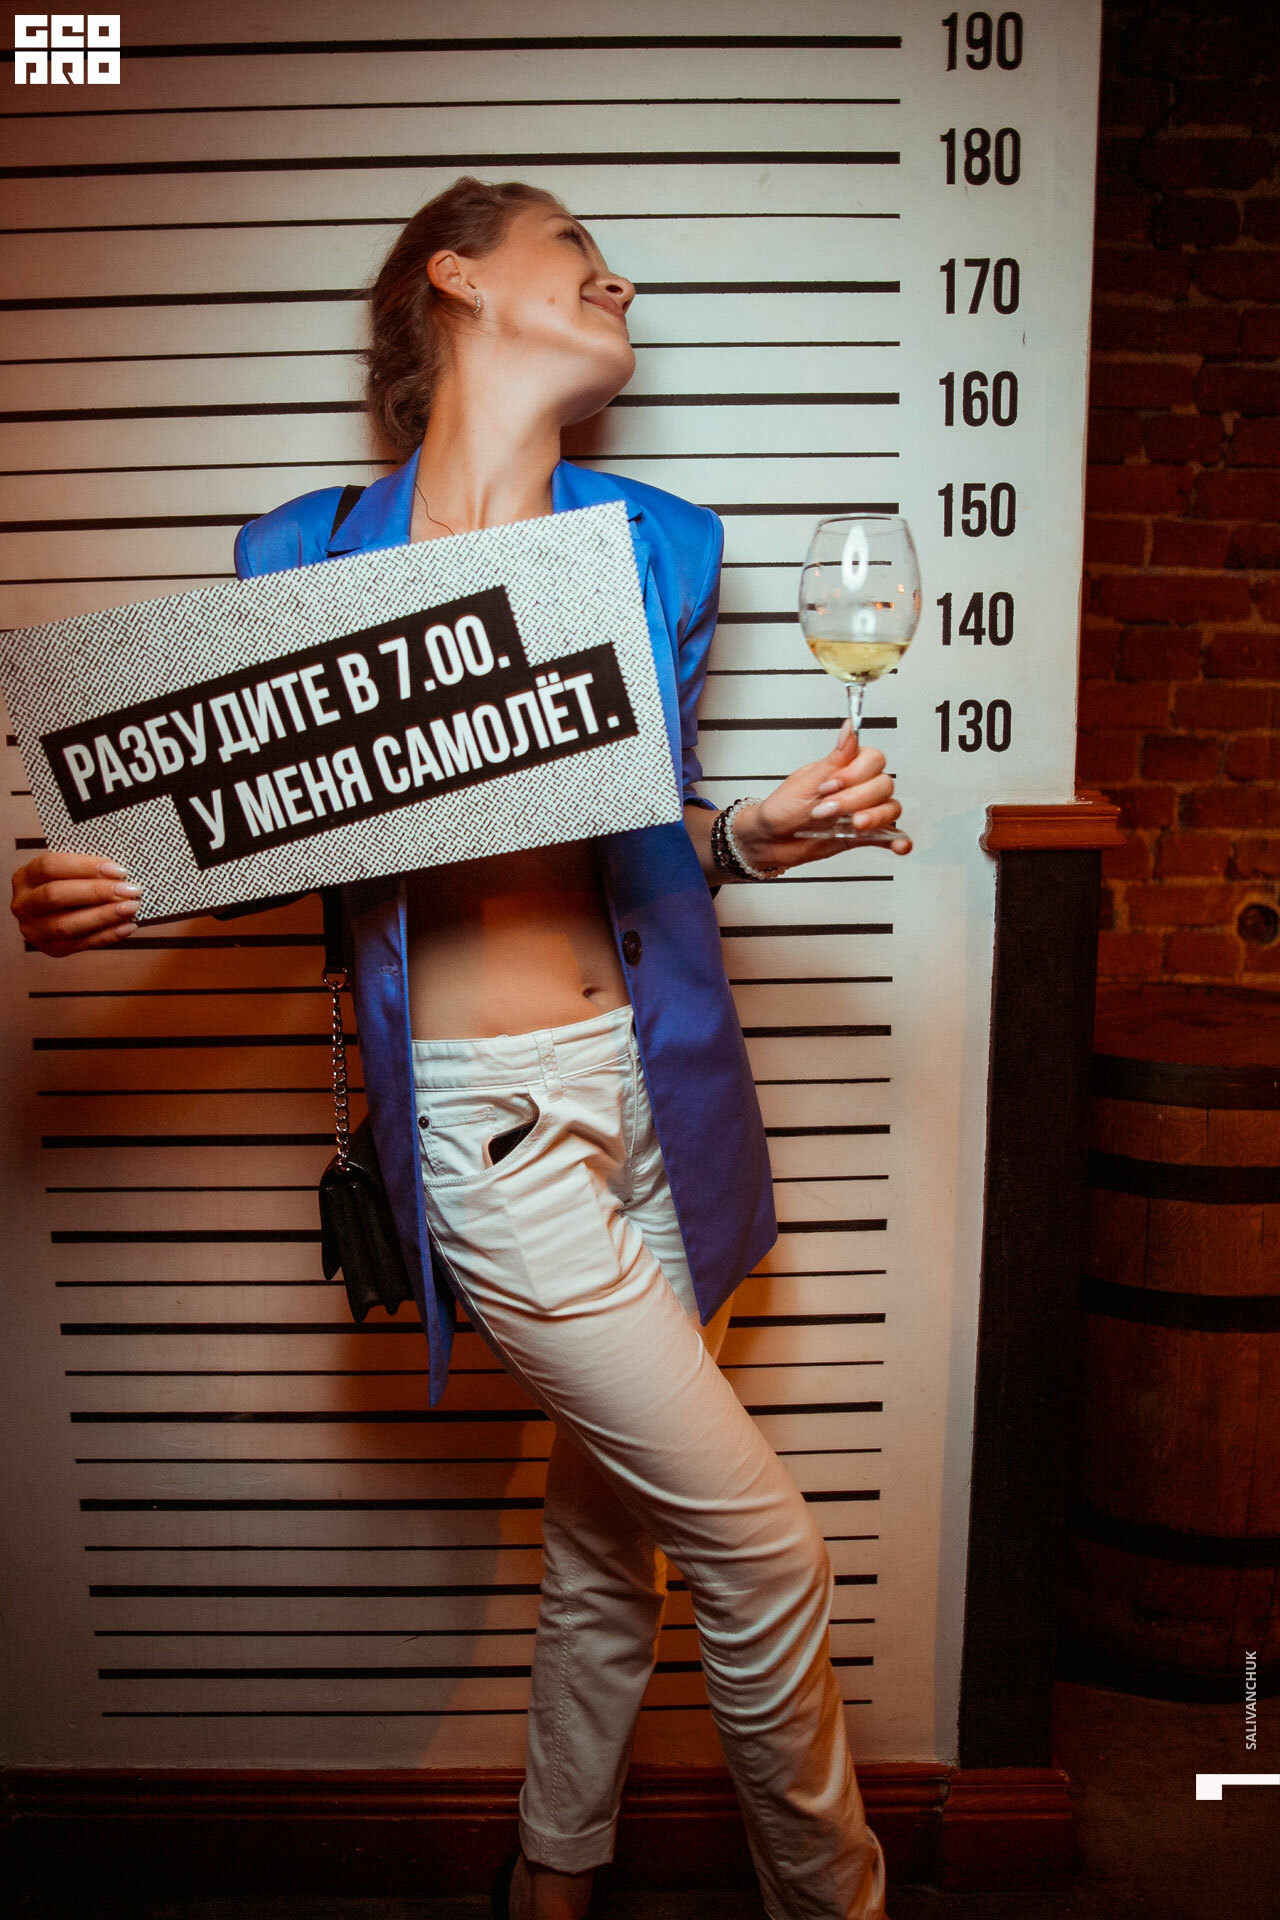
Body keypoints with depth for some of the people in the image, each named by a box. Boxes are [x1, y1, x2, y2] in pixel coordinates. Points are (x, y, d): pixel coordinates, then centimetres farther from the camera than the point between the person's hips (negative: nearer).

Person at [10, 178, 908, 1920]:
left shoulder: (660, 546, 8)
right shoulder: (306, 555, -2)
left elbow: (650, 847, 11)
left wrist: (763, 831, -8)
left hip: (655, 1078, 5)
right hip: (484, 1108, -5)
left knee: (612, 1529, 20)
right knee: (762, 1554, 2)